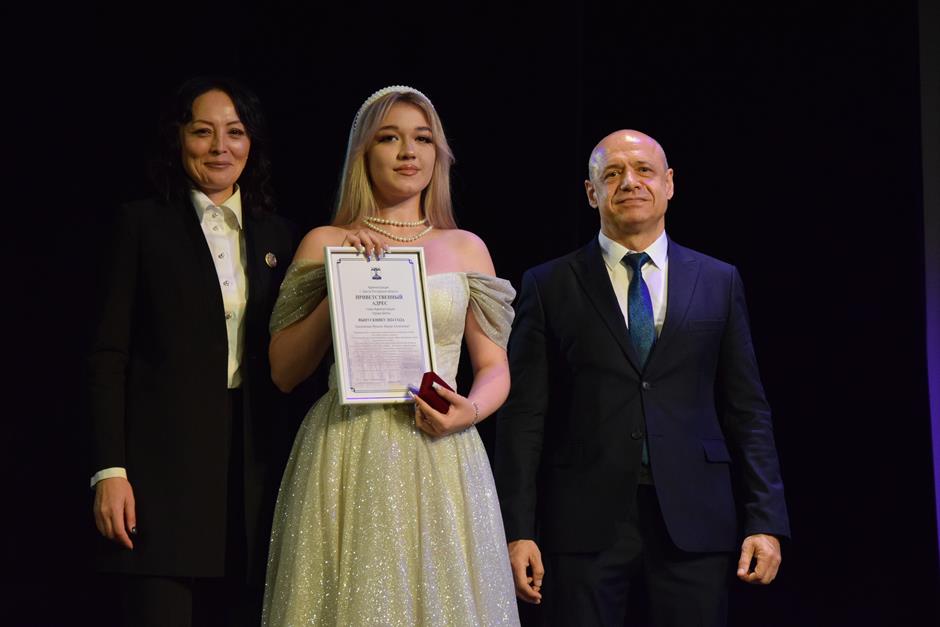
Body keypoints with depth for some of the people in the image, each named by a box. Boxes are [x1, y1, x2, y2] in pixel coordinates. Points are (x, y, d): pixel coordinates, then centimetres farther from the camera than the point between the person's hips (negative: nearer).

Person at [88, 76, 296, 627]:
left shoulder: (277, 235, 13)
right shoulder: (144, 224, 4)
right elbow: (110, 355, -1)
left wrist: (293, 470, 6)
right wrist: (110, 469, -10)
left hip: (256, 466, 3)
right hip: (164, 468, -3)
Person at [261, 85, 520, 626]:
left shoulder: (466, 249, 10)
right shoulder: (325, 244, 6)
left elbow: (495, 368, 11)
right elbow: (284, 372, 3)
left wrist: (469, 410, -10)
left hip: (441, 457, 1)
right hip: (347, 458, -1)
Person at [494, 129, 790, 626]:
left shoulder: (719, 282, 10)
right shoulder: (549, 286, 5)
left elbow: (747, 411, 9)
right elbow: (523, 416, 1)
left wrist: (766, 521, 2)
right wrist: (517, 531, -5)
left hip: (693, 524, 1)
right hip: (584, 524, -1)